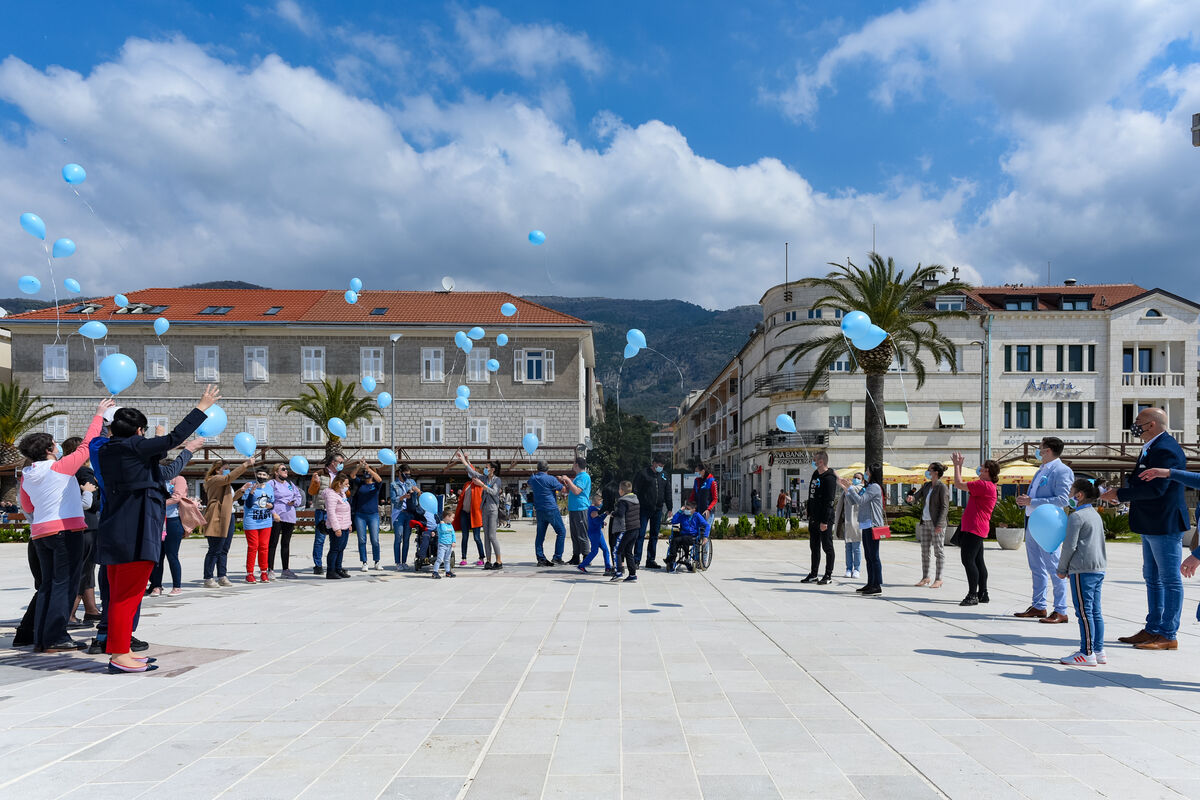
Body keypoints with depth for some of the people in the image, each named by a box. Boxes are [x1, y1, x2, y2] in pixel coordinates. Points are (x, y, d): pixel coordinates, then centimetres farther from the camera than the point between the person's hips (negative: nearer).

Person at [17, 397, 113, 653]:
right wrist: (98, 416, 3)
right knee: (65, 584, -4)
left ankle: (40, 638, 13)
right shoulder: (60, 468, -10)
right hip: (66, 530, -7)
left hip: (40, 533, 7)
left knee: (48, 584, 13)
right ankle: (55, 639, -6)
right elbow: (86, 446, -4)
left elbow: (27, 507, 22)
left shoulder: (26, 477, 9)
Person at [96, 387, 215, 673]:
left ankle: (120, 651, 23)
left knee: (119, 594, 15)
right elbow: (174, 438, -14)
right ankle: (119, 655, -1)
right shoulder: (135, 446, -11)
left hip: (114, 532, 9)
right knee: (128, 594, -4)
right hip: (136, 534, -9)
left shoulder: (106, 450, 12)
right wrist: (202, 408, -9)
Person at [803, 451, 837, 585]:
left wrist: (825, 521, -22)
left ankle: (828, 575, 8)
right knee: (814, 547, 13)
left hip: (825, 519, -9)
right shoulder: (815, 475, 13)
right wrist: (810, 515, 18)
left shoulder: (829, 478, -15)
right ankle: (813, 574, 21)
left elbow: (829, 502, -19)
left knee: (827, 547, 1)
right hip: (813, 519, 9)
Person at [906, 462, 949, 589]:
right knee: (924, 551, 10)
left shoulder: (942, 487, -10)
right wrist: (911, 498, -16)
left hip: (936, 523, -8)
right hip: (924, 522, 8)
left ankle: (938, 579, 3)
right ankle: (925, 577, 18)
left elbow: (944, 507, -13)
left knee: (938, 551, -2)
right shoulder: (926, 485, 13)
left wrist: (939, 524, -19)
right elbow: (918, 495, 10)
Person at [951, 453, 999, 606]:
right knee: (978, 561, 14)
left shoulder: (984, 485, -16)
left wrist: (957, 465, -7)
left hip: (974, 529, -11)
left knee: (968, 560, -10)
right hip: (976, 529, 11)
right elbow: (962, 485, 25)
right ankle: (983, 594, 19)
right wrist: (959, 466, 24)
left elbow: (959, 485, -18)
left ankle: (972, 595, -9)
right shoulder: (989, 486, 18)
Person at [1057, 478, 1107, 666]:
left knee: (1084, 611, -5)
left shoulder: (1076, 516, -12)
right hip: (1099, 568, 9)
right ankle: (1098, 651, 17)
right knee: (1095, 611, 13)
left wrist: (1062, 569, -3)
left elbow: (1070, 546, -15)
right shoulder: (1096, 515, 18)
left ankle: (1087, 653, -3)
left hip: (1083, 570, -9)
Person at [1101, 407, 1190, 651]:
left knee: (1170, 580, -1)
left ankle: (1168, 635, 5)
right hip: (1151, 526, 11)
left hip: (1165, 525, -11)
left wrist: (1119, 494, -20)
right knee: (1152, 579, 17)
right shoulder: (1152, 447, 13)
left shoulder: (1165, 449, -20)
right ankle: (1152, 629, 26)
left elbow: (1156, 488, -26)